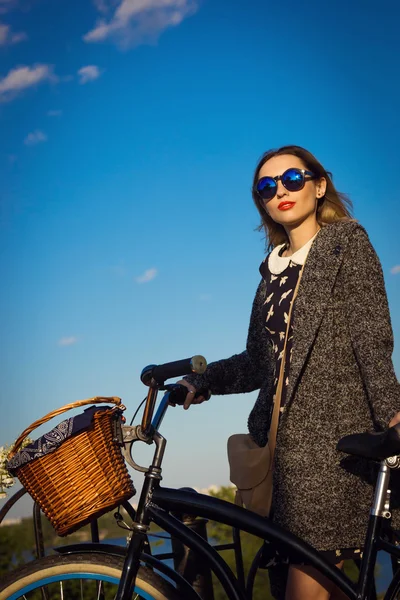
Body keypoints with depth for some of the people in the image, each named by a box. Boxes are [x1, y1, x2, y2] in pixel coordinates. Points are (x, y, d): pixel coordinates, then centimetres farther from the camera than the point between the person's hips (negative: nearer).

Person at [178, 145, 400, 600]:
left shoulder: (346, 240, 2)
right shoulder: (275, 269, 19)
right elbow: (260, 361, 16)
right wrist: (204, 381, 3)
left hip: (331, 440, -6)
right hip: (285, 438, 6)